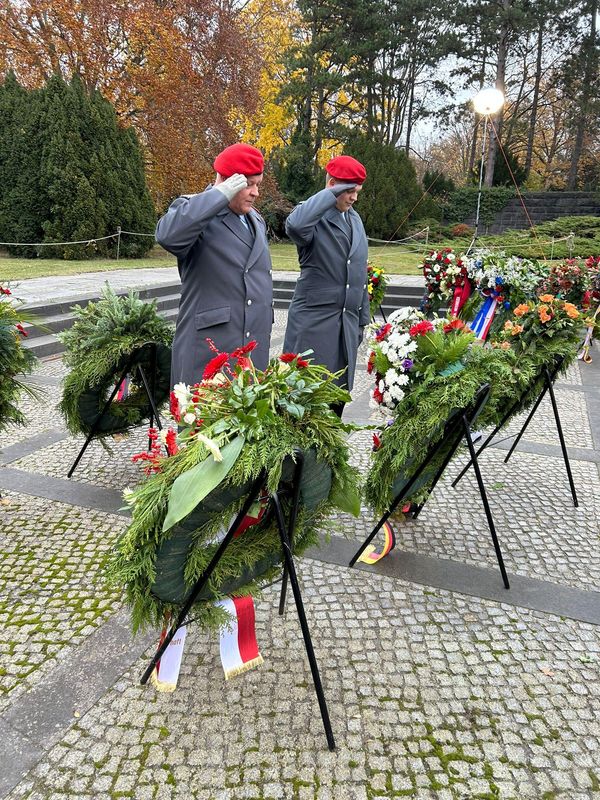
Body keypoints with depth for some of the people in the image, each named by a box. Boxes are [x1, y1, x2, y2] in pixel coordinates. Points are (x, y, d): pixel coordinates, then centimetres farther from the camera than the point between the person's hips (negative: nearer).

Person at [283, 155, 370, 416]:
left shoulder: (355, 219, 16)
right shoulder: (314, 216, -7)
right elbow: (294, 225, -34)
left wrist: (363, 317, 18)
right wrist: (332, 193, -22)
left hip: (347, 323, 7)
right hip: (314, 321, -7)